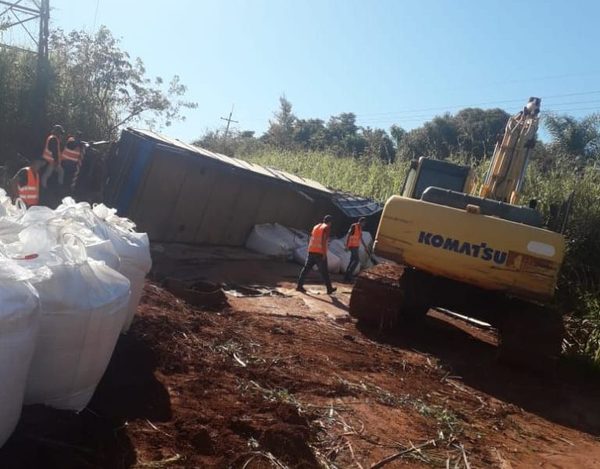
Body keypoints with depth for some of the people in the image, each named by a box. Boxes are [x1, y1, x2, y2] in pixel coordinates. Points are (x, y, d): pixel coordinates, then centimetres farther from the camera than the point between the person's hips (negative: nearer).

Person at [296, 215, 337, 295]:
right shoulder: (327, 228, -4)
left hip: (311, 251, 6)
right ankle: (329, 289, 10)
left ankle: (300, 286, 5)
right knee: (324, 271, 1)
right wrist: (324, 253, -17)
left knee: (306, 268, 8)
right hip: (320, 253, -6)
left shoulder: (316, 226, 16)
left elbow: (310, 239, 16)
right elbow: (323, 240, -16)